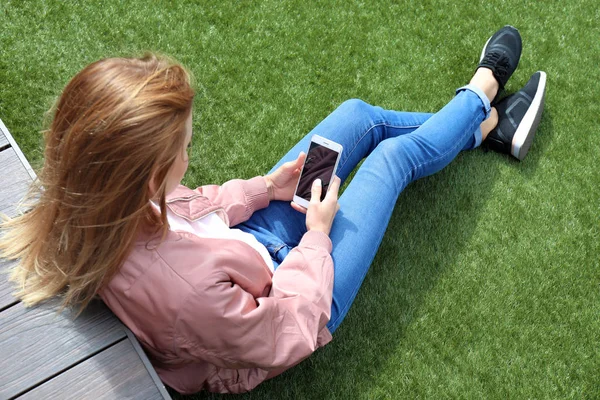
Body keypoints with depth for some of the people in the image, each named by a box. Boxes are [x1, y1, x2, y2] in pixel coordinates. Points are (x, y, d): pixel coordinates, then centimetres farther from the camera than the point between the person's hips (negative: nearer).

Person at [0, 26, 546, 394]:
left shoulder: (84, 217, -24)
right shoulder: (182, 288, -46)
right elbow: (286, 337, -27)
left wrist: (264, 189, -8)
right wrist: (317, 233, -18)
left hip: (248, 243, 6)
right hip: (290, 288, -6)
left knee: (357, 115, 9)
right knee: (395, 155, 4)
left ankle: (489, 128, 37)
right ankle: (481, 93, 40)